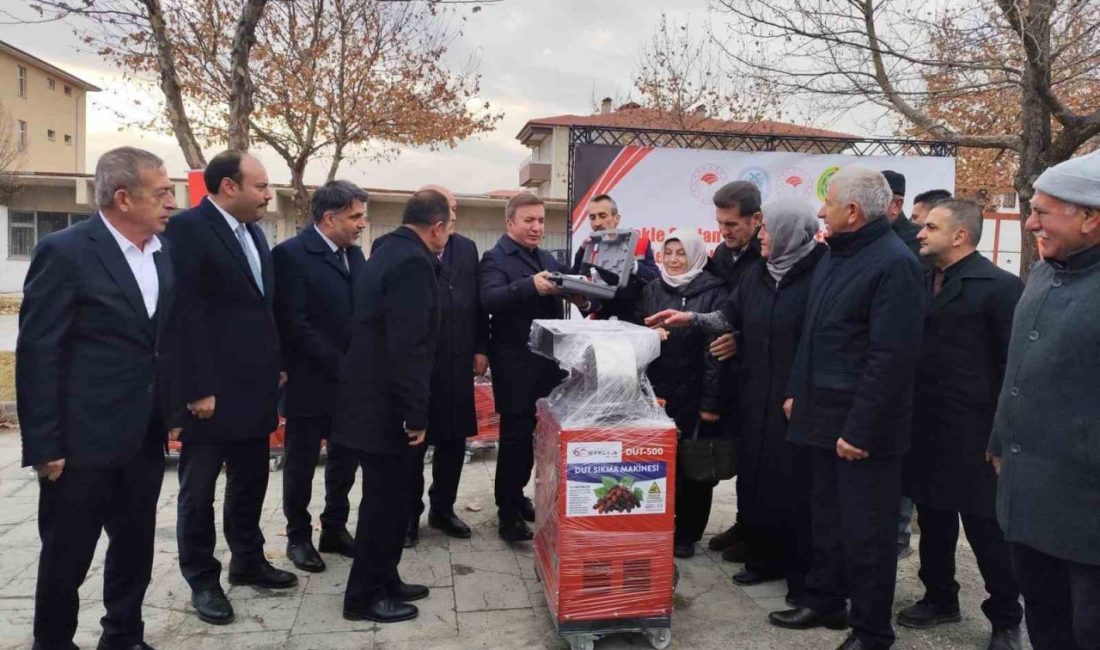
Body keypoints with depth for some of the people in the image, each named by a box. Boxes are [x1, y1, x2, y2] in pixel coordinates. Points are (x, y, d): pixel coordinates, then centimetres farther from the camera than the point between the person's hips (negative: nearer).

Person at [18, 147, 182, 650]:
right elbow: (37, 354, -13)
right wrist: (44, 445, -14)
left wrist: (175, 411, 11)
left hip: (144, 437, 6)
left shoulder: (163, 252, 5)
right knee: (66, 555, 11)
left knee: (135, 547, 18)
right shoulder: (65, 251, -13)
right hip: (83, 438, -6)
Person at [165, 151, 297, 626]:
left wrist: (276, 368, 12)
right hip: (212, 391, -8)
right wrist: (198, 389, -20)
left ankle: (248, 562, 34)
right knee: (199, 491, 9)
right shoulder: (188, 228, -13)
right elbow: (186, 314, -18)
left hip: (254, 387, 8)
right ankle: (202, 580, 23)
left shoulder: (254, 232, 12)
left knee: (251, 483, 18)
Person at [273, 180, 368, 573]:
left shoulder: (353, 253, 8)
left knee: (346, 459, 14)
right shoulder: (291, 255, -13)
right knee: (302, 463, 9)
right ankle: (298, 536, 25)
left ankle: (335, 528, 30)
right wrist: (340, 366, -19)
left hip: (352, 381, 6)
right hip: (311, 382, -6)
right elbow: (294, 324, -19)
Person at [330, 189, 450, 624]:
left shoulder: (388, 252, 12)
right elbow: (407, 347, -25)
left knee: (385, 497, 18)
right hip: (386, 405, -10)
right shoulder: (414, 263, -19)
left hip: (373, 397, 10)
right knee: (386, 499, 2)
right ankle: (364, 596, 15)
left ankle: (383, 581, 30)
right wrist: (415, 413, -21)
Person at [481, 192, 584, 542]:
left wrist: (577, 293, -7)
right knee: (515, 435, -2)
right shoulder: (495, 258, -4)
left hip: (548, 360, 7)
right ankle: (507, 511, 9)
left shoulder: (548, 259, 19)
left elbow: (557, 304, 14)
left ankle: (517, 496, 29)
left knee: (537, 434, 13)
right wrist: (530, 285, -34)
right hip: (515, 364, -7)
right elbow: (490, 299, -21)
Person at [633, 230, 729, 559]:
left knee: (692, 467, 7)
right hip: (655, 393, 4)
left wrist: (711, 401, -14)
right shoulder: (652, 290, 9)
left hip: (695, 397, -4)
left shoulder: (714, 292, -6)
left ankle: (686, 534, 22)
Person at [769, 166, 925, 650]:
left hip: (863, 426, -8)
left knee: (866, 531, 4)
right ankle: (824, 601, 36)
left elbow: (892, 356, -21)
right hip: (824, 414, 9)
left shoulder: (894, 263, -16)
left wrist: (860, 429, -21)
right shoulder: (834, 256, 13)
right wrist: (796, 391, 15)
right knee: (827, 516, 20)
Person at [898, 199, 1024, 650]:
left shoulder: (1000, 286, -9)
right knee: (933, 521, 17)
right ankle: (940, 598, 35)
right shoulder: (922, 282, 9)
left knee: (987, 531, 6)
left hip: (973, 439, -6)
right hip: (925, 431, 6)